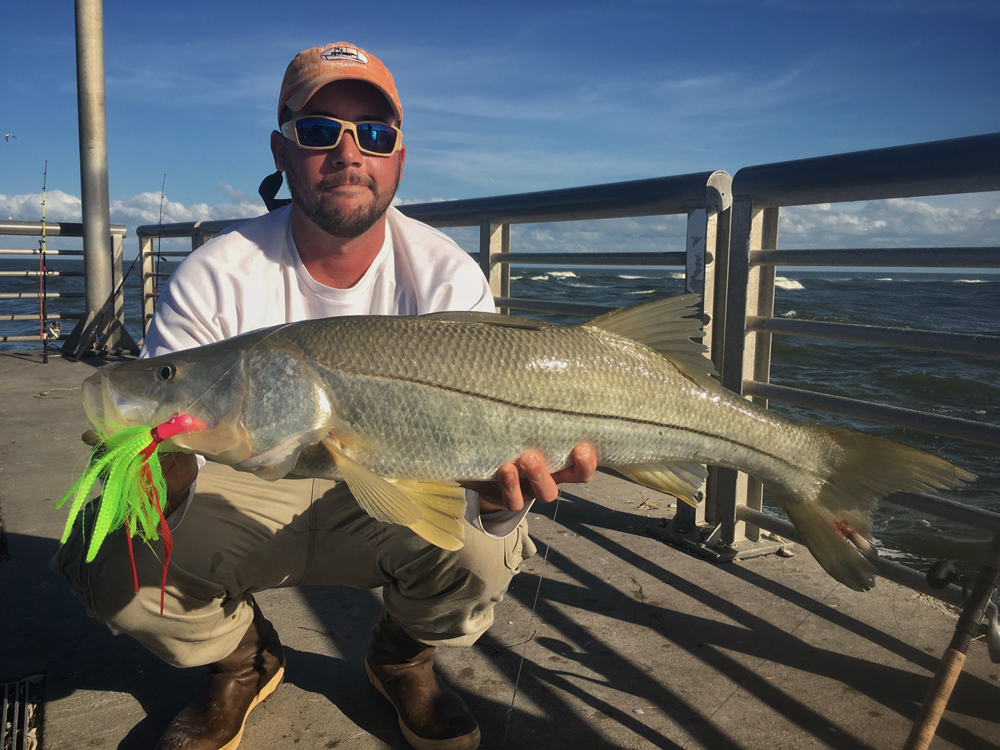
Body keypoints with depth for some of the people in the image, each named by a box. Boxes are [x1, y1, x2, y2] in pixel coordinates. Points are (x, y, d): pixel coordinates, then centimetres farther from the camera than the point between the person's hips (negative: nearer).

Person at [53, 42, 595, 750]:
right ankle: (242, 661, 12)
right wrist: (163, 480, -43)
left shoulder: (448, 278, -15)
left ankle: (404, 656, 10)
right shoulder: (215, 279, -16)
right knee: (107, 558, -23)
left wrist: (501, 491, -44)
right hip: (247, 492, 1)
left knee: (484, 551, -30)